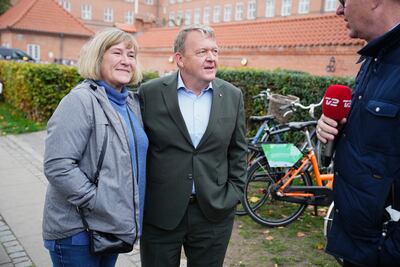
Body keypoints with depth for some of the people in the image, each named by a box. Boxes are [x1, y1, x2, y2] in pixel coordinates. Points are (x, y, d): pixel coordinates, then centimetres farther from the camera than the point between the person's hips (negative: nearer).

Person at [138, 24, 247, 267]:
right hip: (160, 214, -1)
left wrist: (234, 195, 2)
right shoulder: (150, 93, -6)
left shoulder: (233, 96, 1)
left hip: (214, 213, 2)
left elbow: (238, 151, 8)